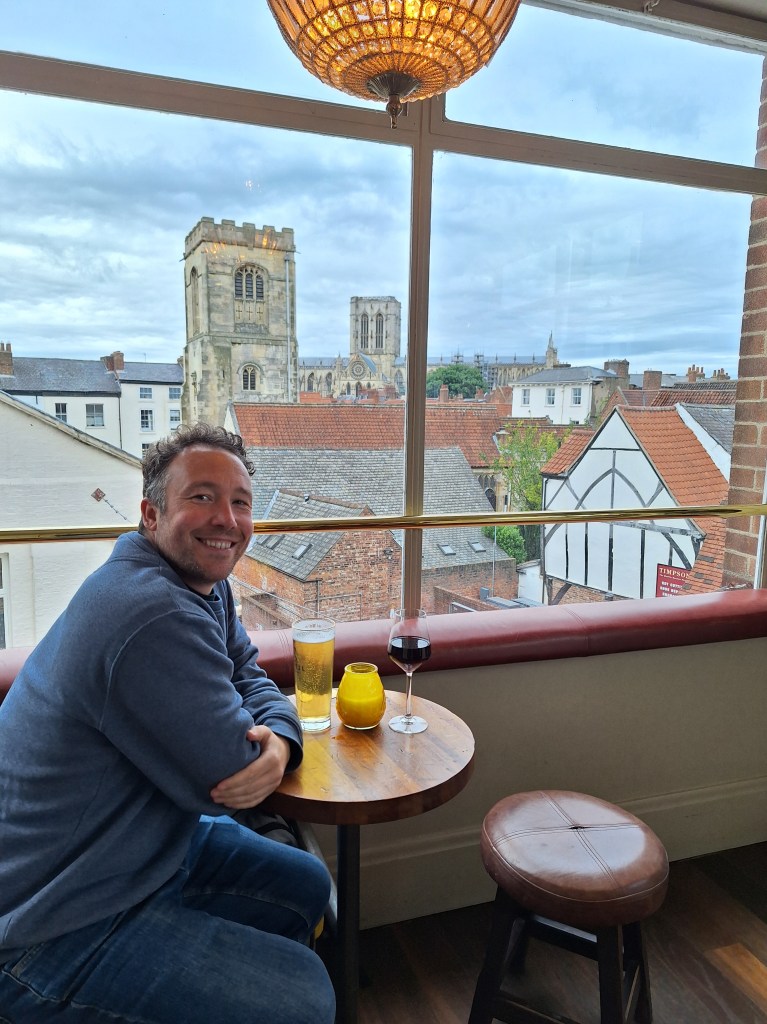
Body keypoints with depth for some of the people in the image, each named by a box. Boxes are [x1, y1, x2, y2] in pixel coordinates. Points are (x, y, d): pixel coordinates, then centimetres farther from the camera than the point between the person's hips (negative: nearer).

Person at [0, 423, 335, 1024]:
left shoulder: (207, 586, -1)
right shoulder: (153, 617, -34)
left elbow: (252, 679, 5)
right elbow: (229, 779, -27)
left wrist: (279, 740, -17)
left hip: (147, 843, 10)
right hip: (63, 927, -9)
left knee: (306, 885, 19)